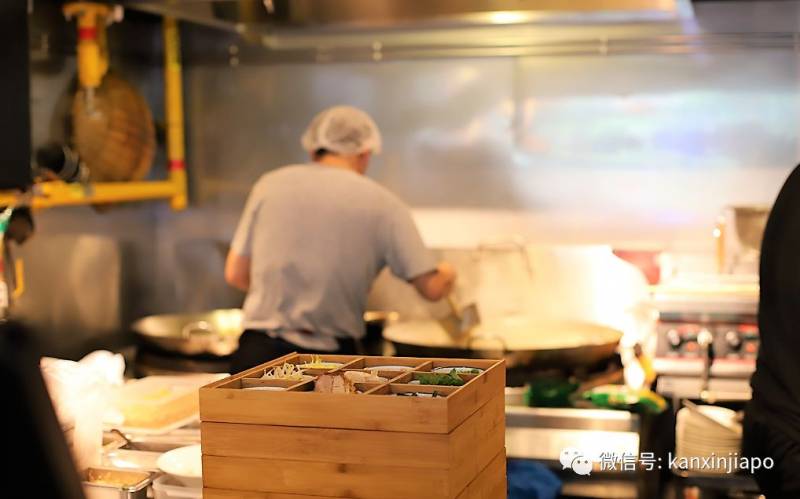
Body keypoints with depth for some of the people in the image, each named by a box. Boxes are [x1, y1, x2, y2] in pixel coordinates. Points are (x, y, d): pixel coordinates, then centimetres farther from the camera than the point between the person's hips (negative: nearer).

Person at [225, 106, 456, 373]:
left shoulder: (270, 184, 5)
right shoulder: (381, 202, 0)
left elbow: (235, 274, 9)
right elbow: (432, 288, 0)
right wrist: (447, 274, 23)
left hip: (259, 350, 2)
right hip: (331, 357, -2)